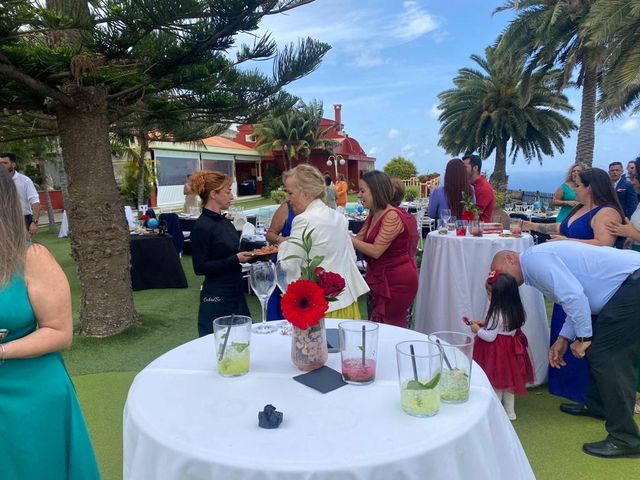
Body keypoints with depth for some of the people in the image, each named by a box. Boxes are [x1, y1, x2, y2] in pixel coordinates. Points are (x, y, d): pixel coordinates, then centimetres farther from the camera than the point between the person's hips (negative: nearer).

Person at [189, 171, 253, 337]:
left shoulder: (224, 222, 8)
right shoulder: (202, 227, -16)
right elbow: (200, 267, -18)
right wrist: (235, 259, -22)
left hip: (235, 291, 8)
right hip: (216, 297, -8)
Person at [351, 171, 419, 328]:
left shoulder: (392, 216, -20)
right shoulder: (373, 215, 7)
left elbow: (375, 251, -24)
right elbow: (359, 240, 10)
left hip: (397, 281, -8)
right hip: (380, 279, 8)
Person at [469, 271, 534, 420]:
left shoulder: (497, 314, -27)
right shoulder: (514, 311, -1)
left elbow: (490, 336, -24)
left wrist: (477, 330, -8)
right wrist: (485, 324, 11)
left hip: (497, 352, -8)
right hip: (510, 349, 9)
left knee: (495, 383, 6)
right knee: (508, 380, 20)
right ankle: (510, 411, 33)